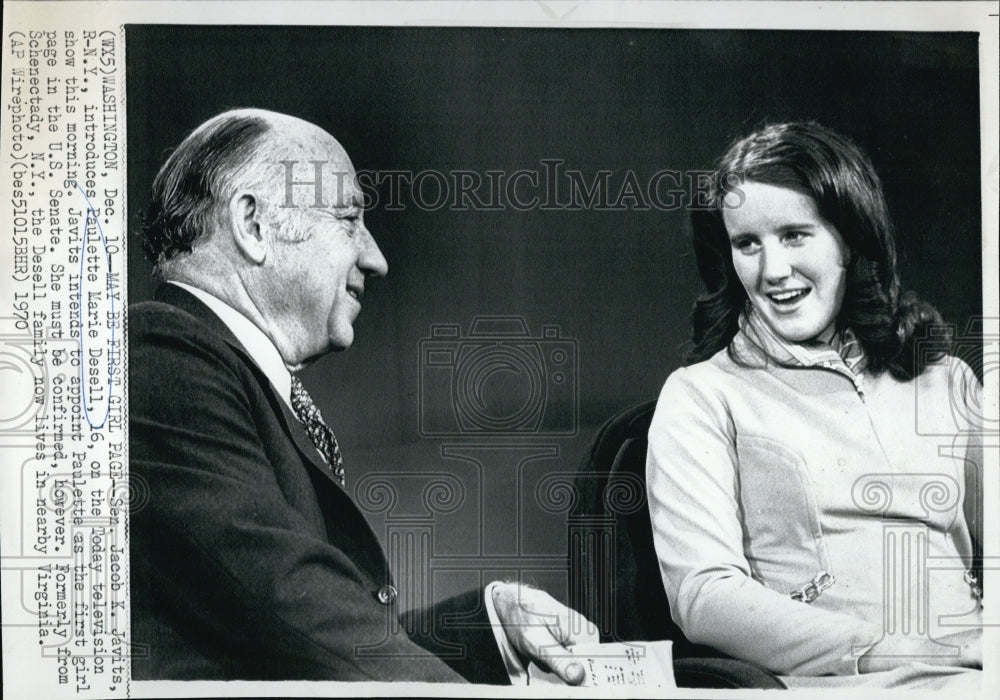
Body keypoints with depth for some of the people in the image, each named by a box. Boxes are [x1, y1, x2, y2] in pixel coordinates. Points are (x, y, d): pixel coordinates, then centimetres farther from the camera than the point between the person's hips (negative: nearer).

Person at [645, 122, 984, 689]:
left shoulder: (948, 382, 17)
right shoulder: (701, 396, 5)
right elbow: (704, 596, -7)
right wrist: (902, 656, -16)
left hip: (969, 679, 4)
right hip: (814, 684, -3)